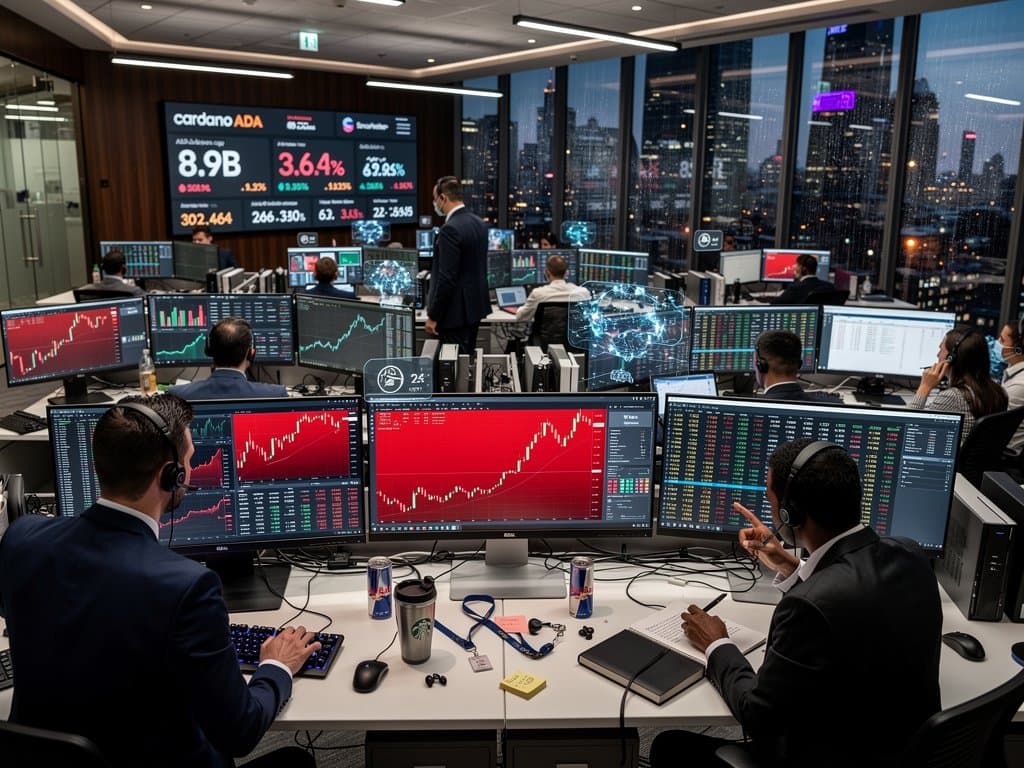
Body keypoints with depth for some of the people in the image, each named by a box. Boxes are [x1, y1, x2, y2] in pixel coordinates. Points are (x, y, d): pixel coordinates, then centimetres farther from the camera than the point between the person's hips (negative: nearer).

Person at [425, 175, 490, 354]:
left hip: (456, 310, -9)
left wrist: (433, 316, -16)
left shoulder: (450, 229, -20)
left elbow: (447, 278, -22)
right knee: (468, 357, 18)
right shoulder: (479, 223, 8)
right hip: (476, 304, 9)